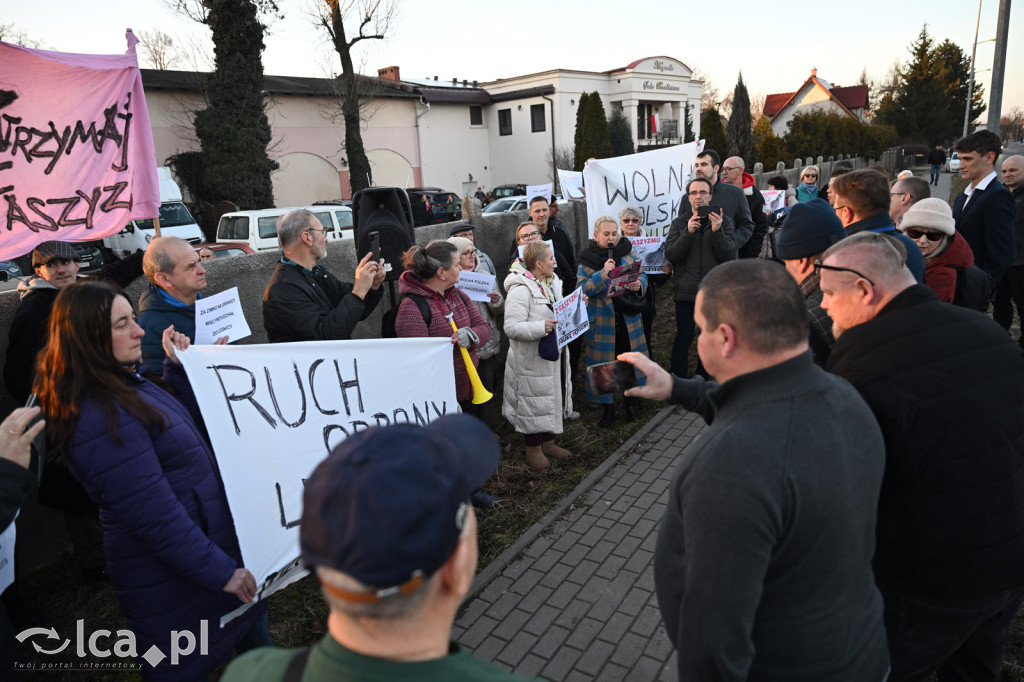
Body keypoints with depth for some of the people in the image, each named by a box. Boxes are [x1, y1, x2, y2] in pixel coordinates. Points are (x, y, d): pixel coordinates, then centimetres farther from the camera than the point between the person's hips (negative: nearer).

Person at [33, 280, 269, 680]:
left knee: (250, 631, 26)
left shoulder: (126, 383, 2)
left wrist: (178, 367, 4)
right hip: (176, 585, -9)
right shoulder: (99, 419, -28)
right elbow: (155, 515, -28)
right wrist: (220, 571, -21)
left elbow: (183, 422, 18)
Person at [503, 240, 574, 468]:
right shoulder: (521, 290, -21)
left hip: (554, 355, 9)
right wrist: (542, 327, -34)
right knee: (534, 403, 5)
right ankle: (533, 449, 25)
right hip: (532, 359, -9)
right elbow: (511, 327, -26)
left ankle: (548, 443, 39)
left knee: (553, 398, 20)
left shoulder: (552, 282, 8)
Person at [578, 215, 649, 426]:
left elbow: (642, 275, 8)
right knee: (604, 363, 4)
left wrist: (639, 284, -15)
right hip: (601, 320, -2)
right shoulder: (587, 259, -3)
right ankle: (608, 407, 20)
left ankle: (631, 401, 27)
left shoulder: (628, 252, 5)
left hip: (628, 317, 2)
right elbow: (582, 288, -12)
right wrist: (603, 273, -23)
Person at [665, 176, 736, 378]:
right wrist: (688, 232, -17)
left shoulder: (723, 221, 7)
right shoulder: (679, 223, 8)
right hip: (686, 293, 0)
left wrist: (717, 231, -17)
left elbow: (729, 256, -4)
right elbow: (670, 254, -4)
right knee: (683, 340, 1)